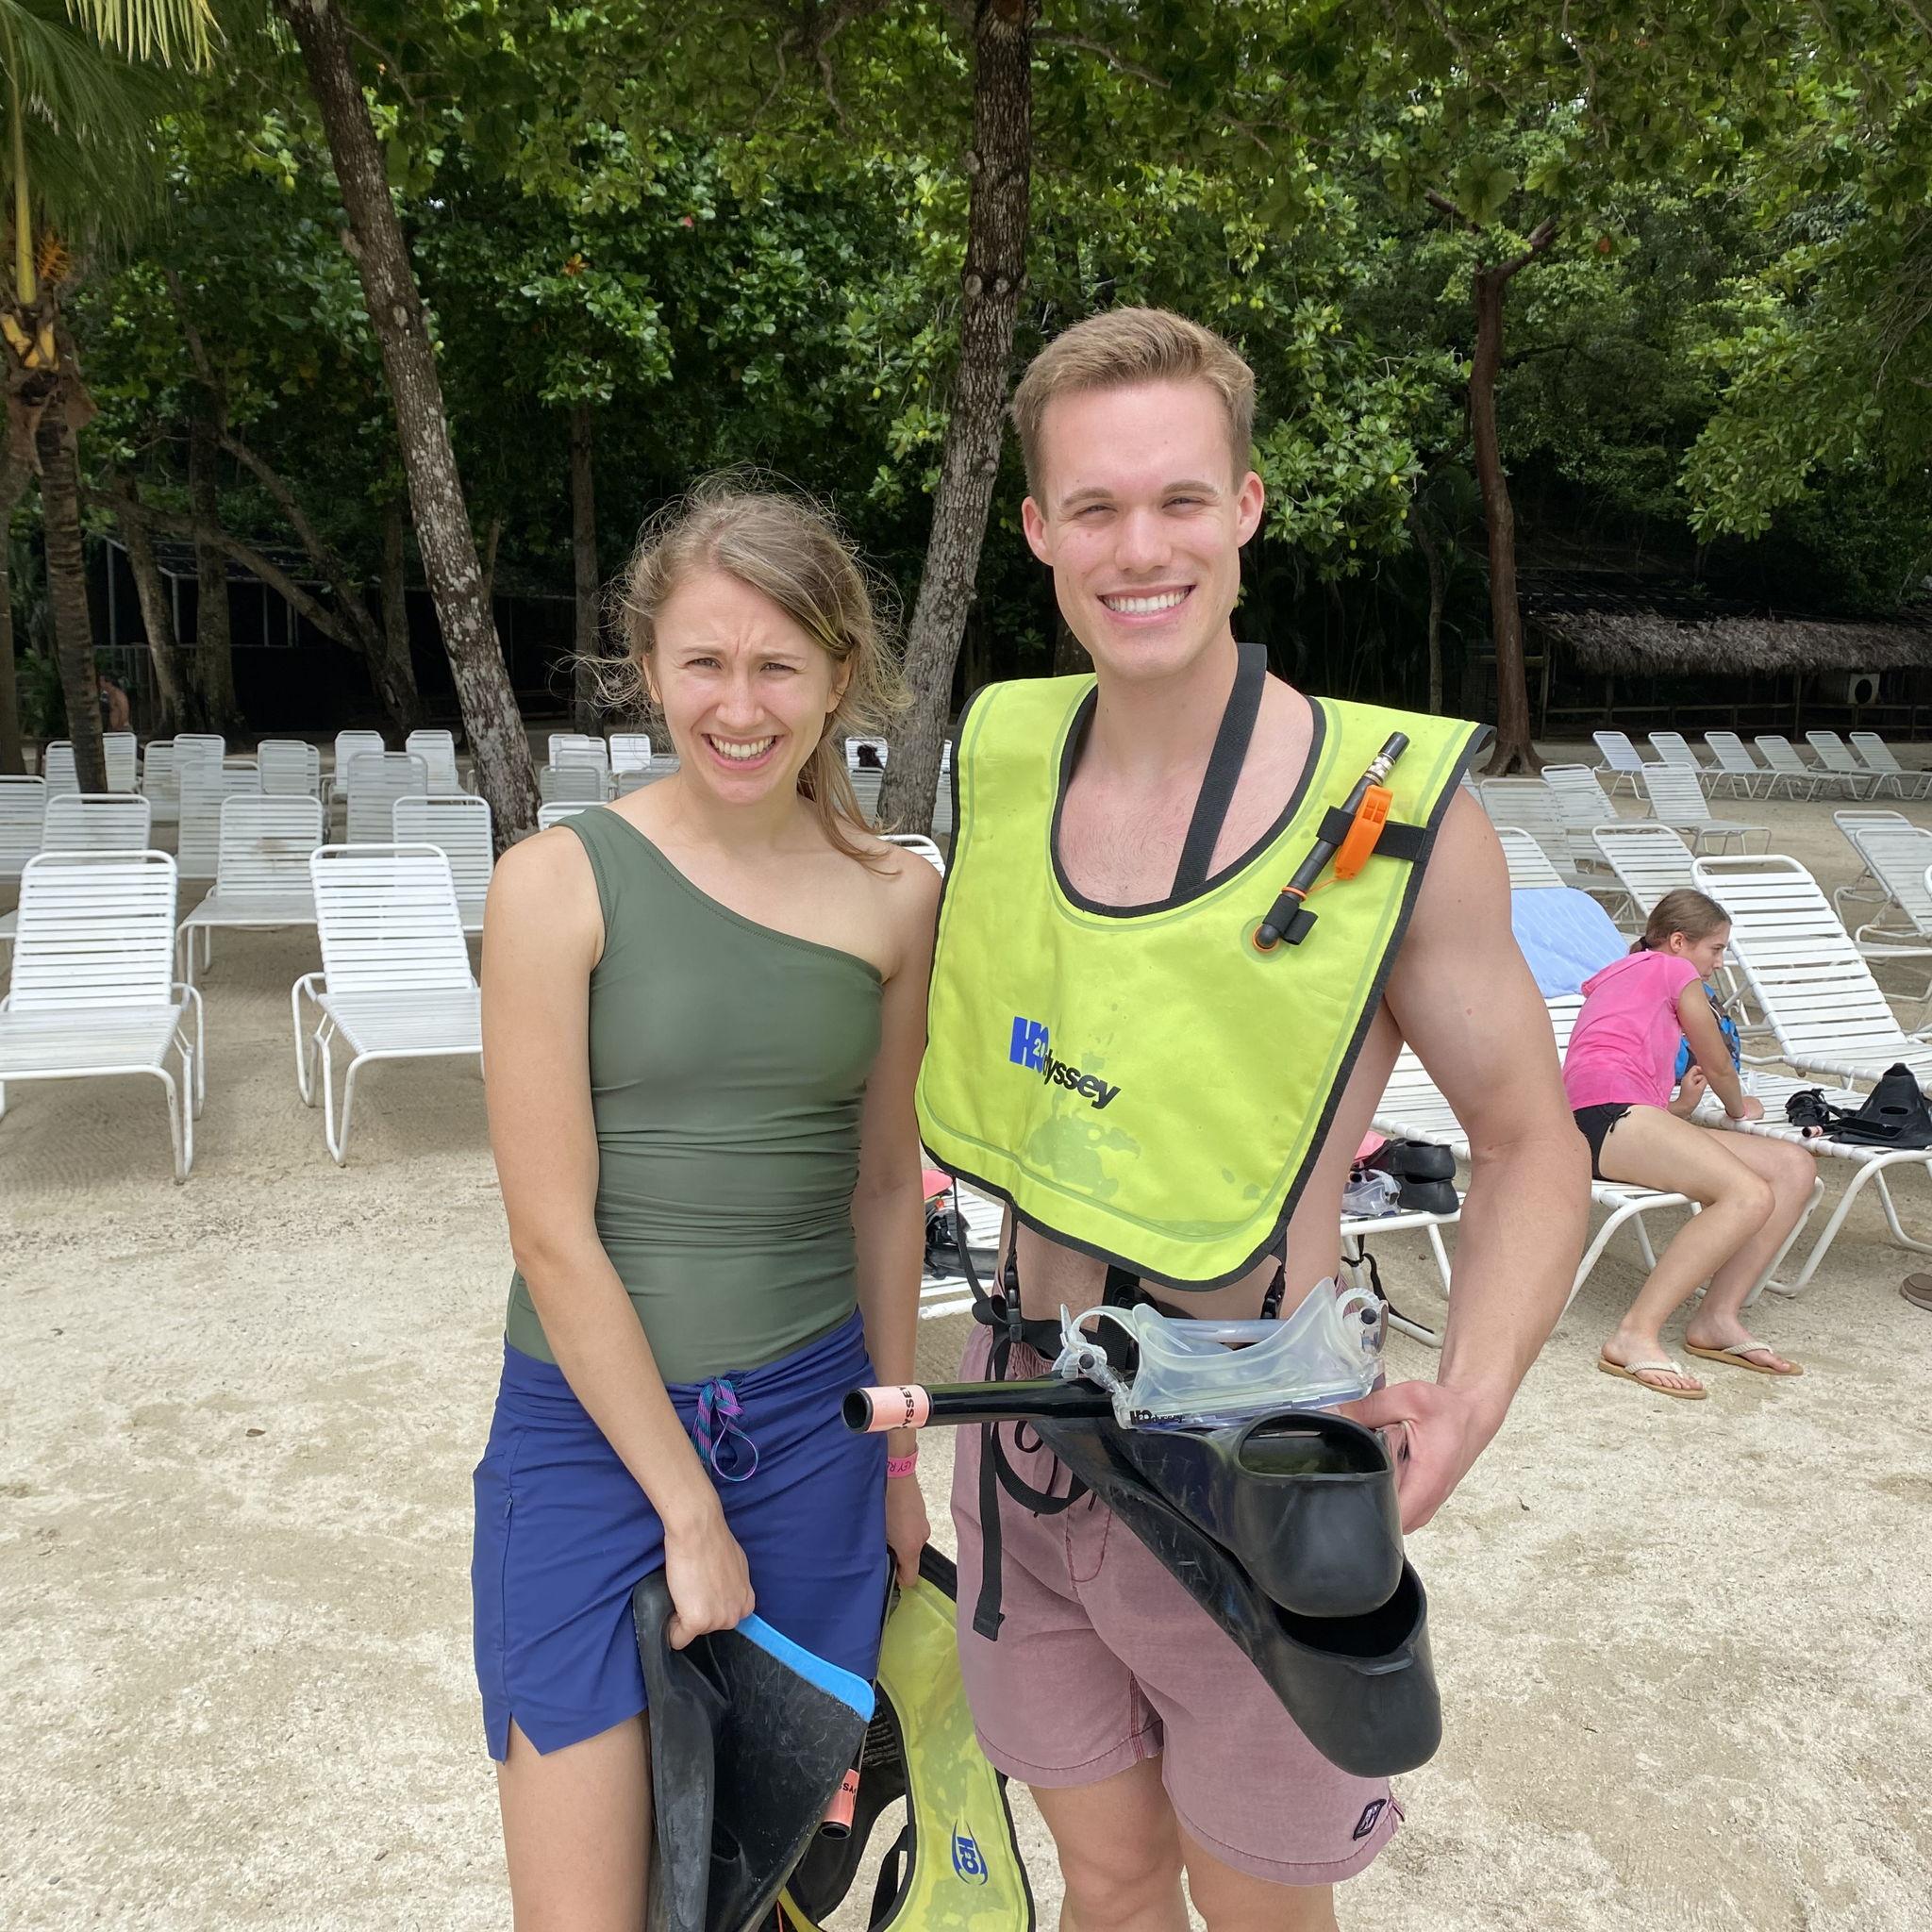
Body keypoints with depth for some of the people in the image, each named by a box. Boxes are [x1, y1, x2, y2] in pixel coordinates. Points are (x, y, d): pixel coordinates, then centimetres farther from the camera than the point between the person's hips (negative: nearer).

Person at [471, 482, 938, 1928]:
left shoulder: (894, 895, 0)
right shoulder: (560, 883, -11)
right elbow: (554, 1234, -11)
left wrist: (894, 1450, 14)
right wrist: (688, 1508, -8)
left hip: (810, 1415, 3)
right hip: (591, 1423, -2)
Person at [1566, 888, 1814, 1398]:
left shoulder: (1618, 979, 39)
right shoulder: (1672, 969, 14)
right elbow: (1718, 1065, 21)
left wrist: (1686, 1104, 20)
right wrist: (1740, 1107, 39)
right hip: (1607, 1112, -9)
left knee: (1795, 1168, 1)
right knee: (1750, 1195, -29)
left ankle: (1717, 1318, -6)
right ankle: (1636, 1336, -32)